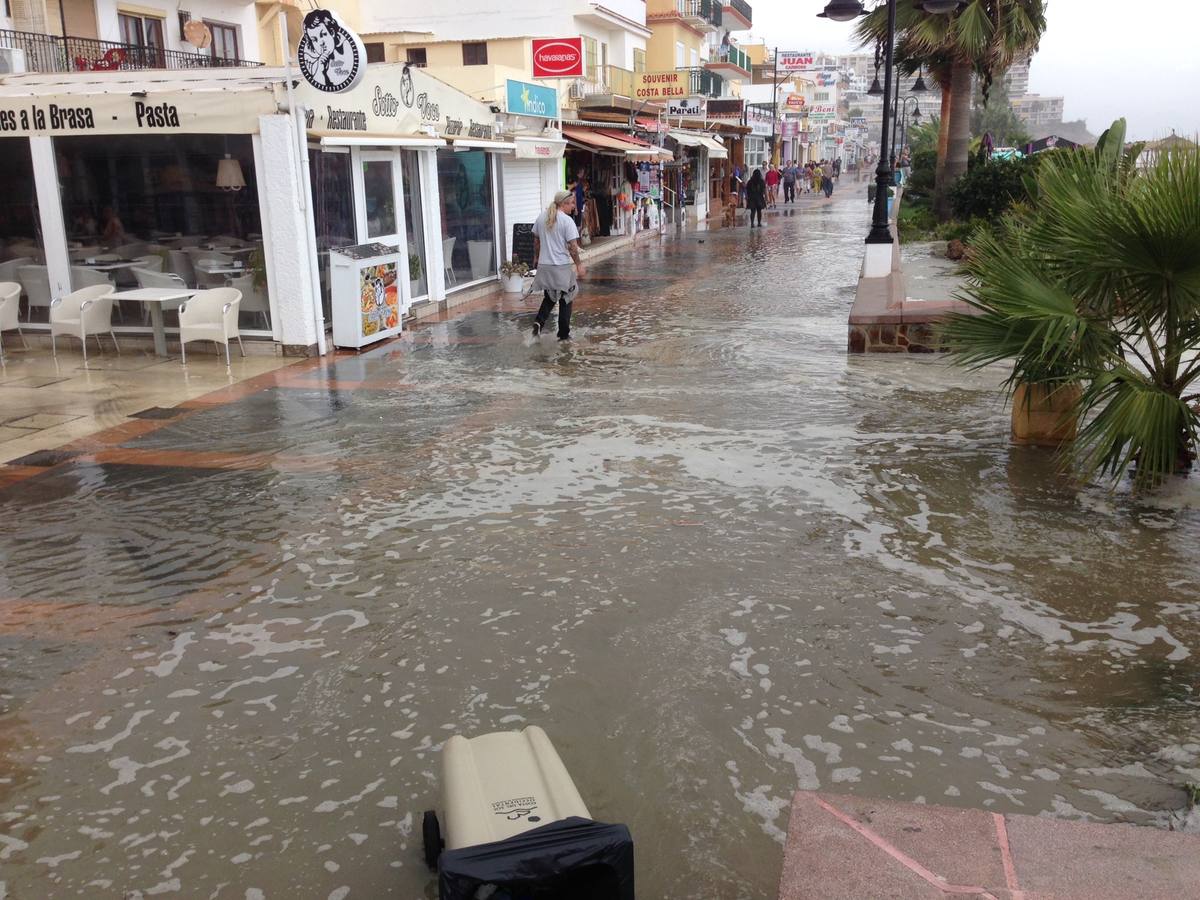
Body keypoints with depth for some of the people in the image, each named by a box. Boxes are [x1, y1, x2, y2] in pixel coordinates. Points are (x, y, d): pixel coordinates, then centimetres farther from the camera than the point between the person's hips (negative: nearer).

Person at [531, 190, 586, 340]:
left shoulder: (541, 219, 5)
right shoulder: (567, 221, -12)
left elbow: (536, 241, 13)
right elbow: (572, 246, -15)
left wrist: (537, 258, 26)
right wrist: (579, 265, -7)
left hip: (544, 266, 5)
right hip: (563, 266, -5)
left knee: (549, 297, 21)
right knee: (565, 300, 9)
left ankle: (539, 321, -3)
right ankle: (564, 334, 13)